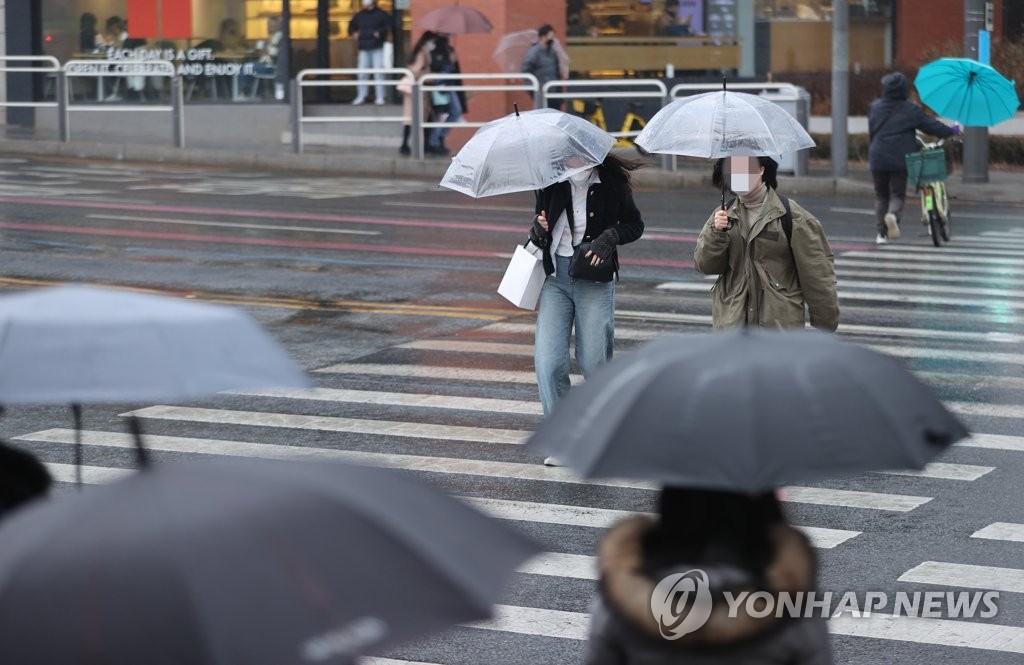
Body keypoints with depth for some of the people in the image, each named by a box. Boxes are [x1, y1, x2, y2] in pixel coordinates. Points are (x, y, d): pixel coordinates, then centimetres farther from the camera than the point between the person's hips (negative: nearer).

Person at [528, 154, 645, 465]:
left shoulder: (612, 182, -5)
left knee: (594, 361, 1)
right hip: (555, 278, 2)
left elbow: (635, 225, 6)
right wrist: (539, 230, -11)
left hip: (594, 280, -2)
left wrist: (609, 237, -13)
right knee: (548, 360, -9)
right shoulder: (551, 183, 2)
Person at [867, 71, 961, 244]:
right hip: (900, 159, -2)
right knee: (898, 194, 5)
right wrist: (952, 131, 15)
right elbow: (932, 126, 0)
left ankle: (881, 233, 7)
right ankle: (893, 215, -28)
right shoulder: (911, 110, -4)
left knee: (881, 195, 14)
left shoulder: (874, 107, 6)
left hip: (878, 158, 2)